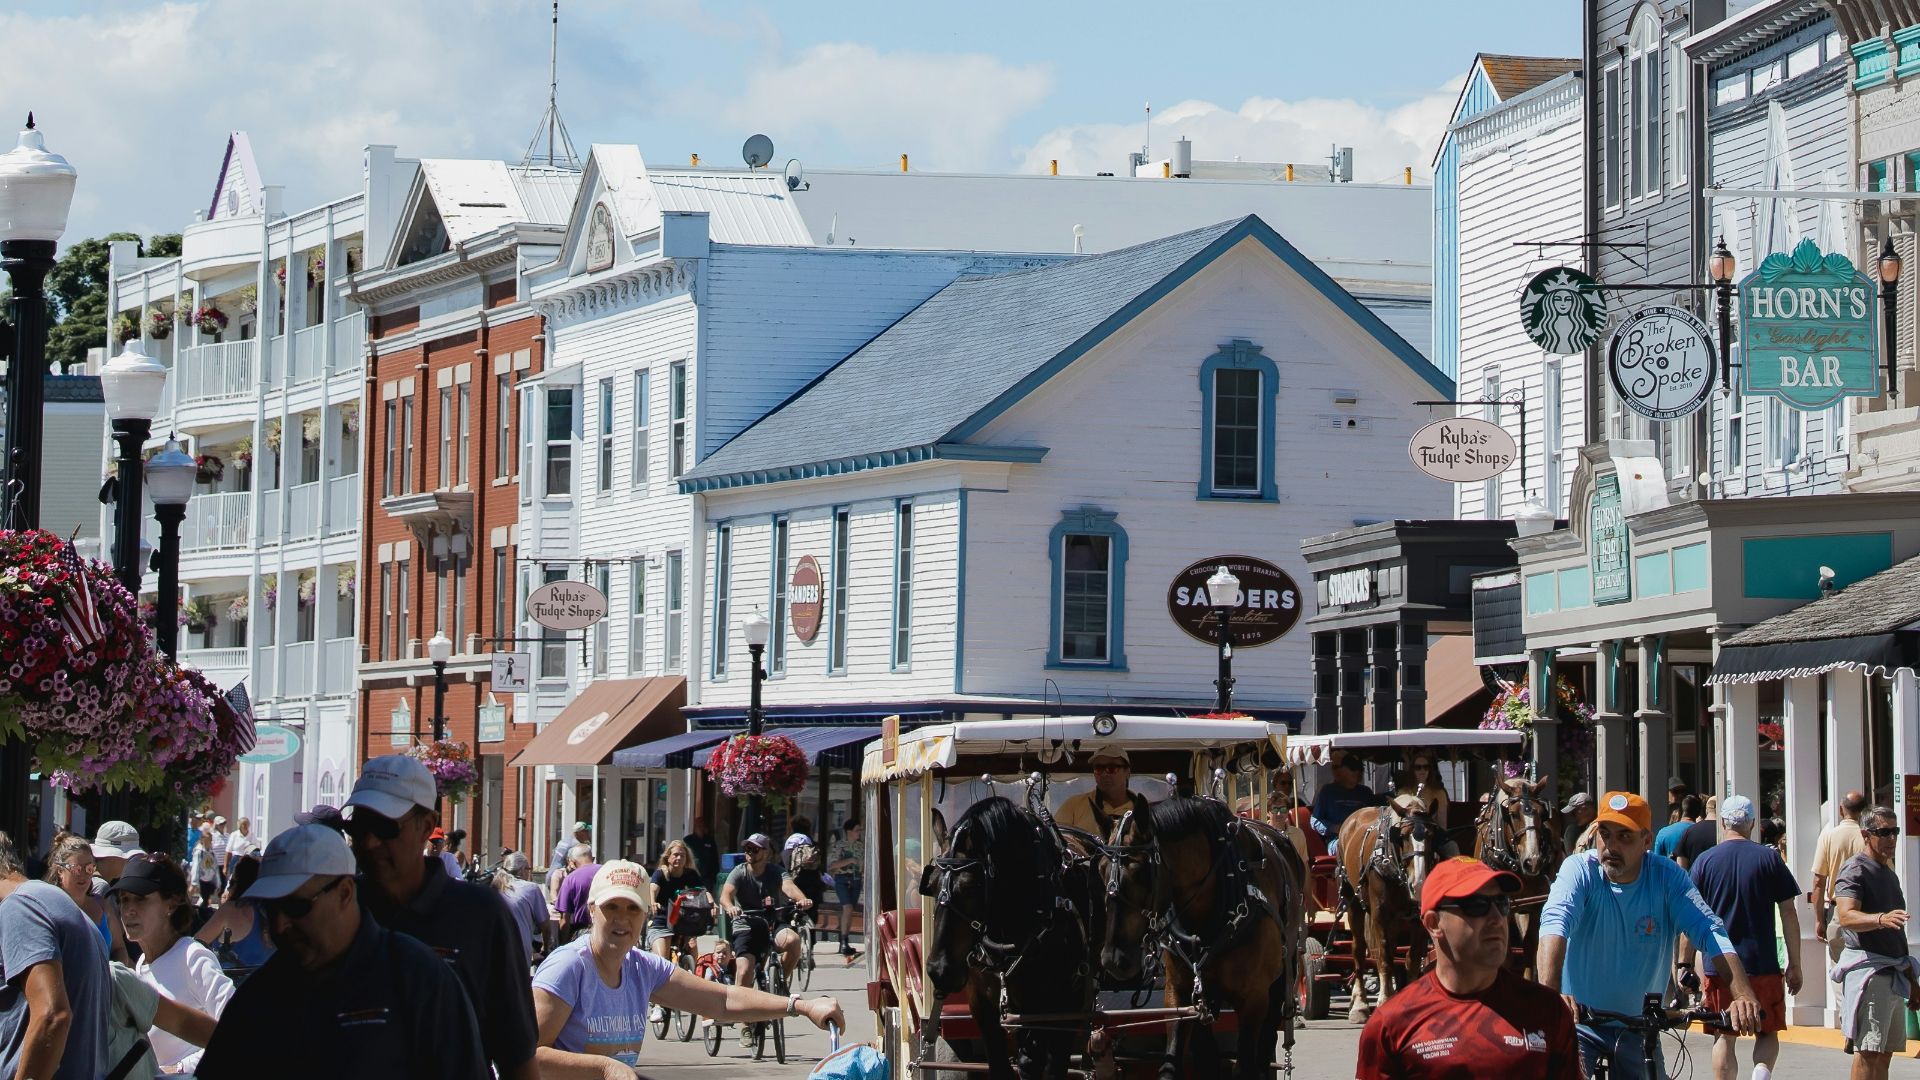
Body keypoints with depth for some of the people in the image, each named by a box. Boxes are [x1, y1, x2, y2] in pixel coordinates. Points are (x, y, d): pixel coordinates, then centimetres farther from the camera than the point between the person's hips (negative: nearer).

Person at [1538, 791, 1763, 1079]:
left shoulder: (1667, 877, -9)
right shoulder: (1579, 870, -15)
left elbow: (1712, 934, -19)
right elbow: (1554, 923, -33)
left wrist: (1743, 996, -36)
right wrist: (1550, 991, -52)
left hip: (1638, 1023, 3)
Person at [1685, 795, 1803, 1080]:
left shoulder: (1704, 861, 1)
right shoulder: (1769, 858, -1)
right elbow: (1789, 913, 0)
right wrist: (1794, 963, 7)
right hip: (1763, 964, 0)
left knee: (1724, 1037, 9)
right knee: (1768, 1032, 11)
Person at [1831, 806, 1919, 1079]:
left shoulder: (1889, 873, 21)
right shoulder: (1855, 870, -7)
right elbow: (1846, 917, -25)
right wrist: (1880, 919, -43)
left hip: (1894, 972, 9)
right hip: (1867, 968, -9)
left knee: (1885, 1054, 7)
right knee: (1868, 1052, -13)